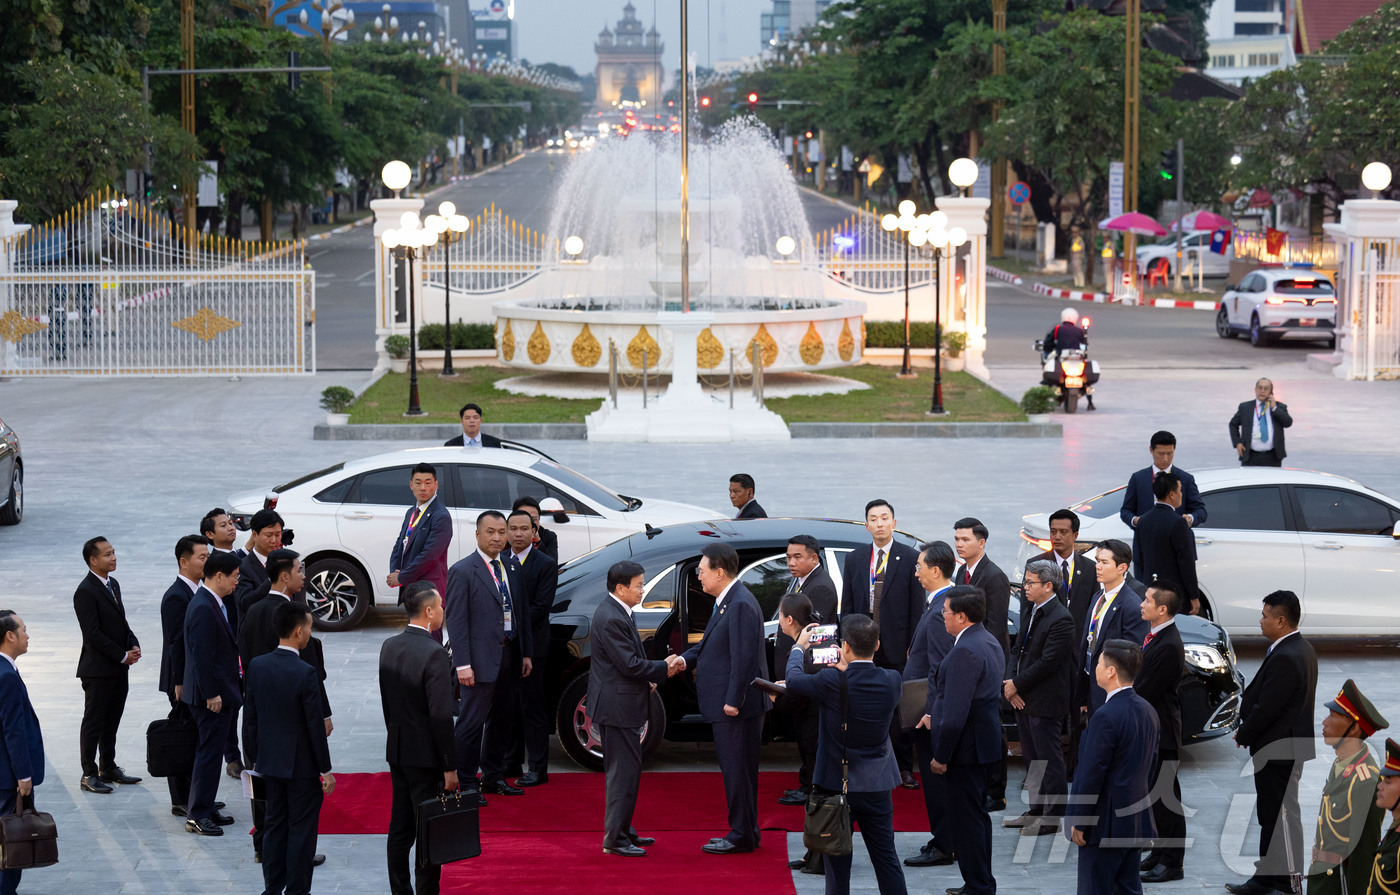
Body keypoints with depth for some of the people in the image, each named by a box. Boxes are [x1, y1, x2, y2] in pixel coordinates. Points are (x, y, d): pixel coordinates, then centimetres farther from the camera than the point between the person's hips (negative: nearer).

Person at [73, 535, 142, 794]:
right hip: (98, 669, -8)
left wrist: (134, 646, 1)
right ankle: (89, 774, 5)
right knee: (94, 722, -1)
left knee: (112, 721, 15)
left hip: (119, 668, 8)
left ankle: (108, 768, 24)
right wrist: (123, 656, -16)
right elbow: (93, 634, -20)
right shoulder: (85, 592, -17)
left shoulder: (113, 584, 11)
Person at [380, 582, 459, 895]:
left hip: (397, 750, 8)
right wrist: (450, 768, -15)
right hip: (426, 755, -8)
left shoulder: (389, 647, 4)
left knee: (400, 829, 14)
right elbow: (441, 716, -20)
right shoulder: (434, 654, -20)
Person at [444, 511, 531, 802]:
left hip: (509, 655, 7)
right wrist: (463, 664, -17)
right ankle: (466, 783, 6)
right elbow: (456, 621, -12)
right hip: (481, 658, -7)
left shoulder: (511, 567, 11)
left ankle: (493, 776, 27)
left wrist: (527, 653, 11)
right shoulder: (462, 571, -9)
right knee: (472, 722, -2)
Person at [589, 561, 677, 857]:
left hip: (620, 703, 11)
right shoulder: (611, 619, -22)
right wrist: (664, 668, -12)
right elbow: (629, 664, -23)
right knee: (624, 771, -8)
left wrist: (645, 680, 7)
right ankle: (615, 839, -4)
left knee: (622, 770, 18)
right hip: (617, 707, -11)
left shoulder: (618, 611, 11)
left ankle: (621, 830, 28)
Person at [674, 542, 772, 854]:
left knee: (737, 769, -3)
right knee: (733, 768, 16)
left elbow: (743, 656, -23)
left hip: (737, 706, -10)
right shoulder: (727, 601, 13)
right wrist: (687, 659, 5)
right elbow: (711, 643, 22)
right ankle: (746, 831, 24)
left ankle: (742, 836, 4)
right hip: (726, 703, 10)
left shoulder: (741, 605, -19)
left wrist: (733, 701, -23)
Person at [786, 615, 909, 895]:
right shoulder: (891, 681, -8)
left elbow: (794, 679, 0)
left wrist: (798, 647, 19)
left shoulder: (831, 682, -18)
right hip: (877, 787, 3)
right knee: (886, 859, 11)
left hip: (837, 785, -3)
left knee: (838, 862, 7)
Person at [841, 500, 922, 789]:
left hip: (897, 648, -3)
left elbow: (917, 607, -1)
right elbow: (847, 606, 11)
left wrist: (914, 646, -7)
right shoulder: (854, 559, 10)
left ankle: (903, 768, 10)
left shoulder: (910, 558, 0)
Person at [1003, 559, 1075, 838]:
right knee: (1031, 759, 17)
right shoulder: (1032, 612, 11)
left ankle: (1053, 817, 7)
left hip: (1046, 702, -9)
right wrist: (1010, 683, -3)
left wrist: (1017, 684, -14)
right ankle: (1036, 811, 27)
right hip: (1023, 700, 9)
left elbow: (1047, 663, -21)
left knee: (1050, 760, 0)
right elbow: (1018, 650, 13)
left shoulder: (1060, 620, -18)